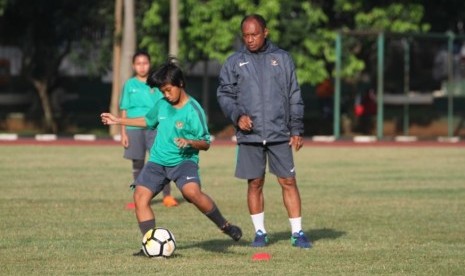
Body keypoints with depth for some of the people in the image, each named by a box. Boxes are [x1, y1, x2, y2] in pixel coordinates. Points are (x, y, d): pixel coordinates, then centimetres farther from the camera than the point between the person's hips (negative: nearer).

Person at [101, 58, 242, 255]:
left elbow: (205, 143, -7)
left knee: (192, 191, -32)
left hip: (184, 160, -6)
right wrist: (119, 121, 28)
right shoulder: (162, 105, 7)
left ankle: (225, 226, -15)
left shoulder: (193, 110, -10)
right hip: (158, 160, 6)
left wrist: (189, 142, -27)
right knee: (140, 196, -11)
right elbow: (148, 121, 28)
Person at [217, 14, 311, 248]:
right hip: (249, 135, 0)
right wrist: (237, 115, -12)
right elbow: (224, 95, 6)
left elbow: (294, 97, 8)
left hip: (279, 133, 0)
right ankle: (260, 232, 15)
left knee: (288, 181, -2)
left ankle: (297, 232, 4)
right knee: (255, 183, 4)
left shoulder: (281, 58, 6)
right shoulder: (234, 62, 6)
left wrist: (296, 130, 3)